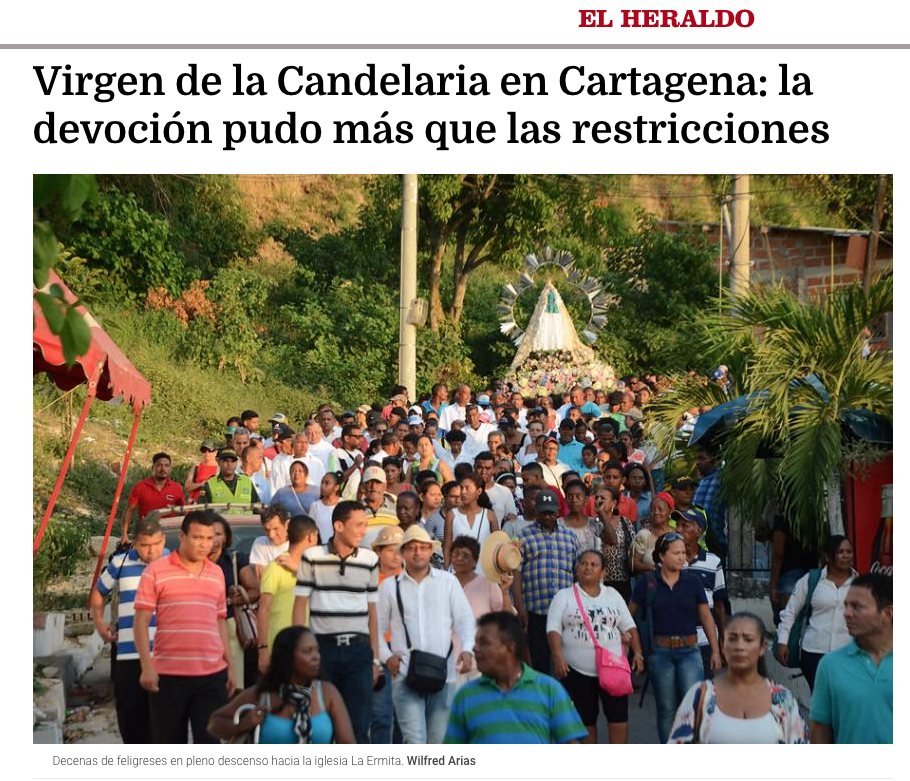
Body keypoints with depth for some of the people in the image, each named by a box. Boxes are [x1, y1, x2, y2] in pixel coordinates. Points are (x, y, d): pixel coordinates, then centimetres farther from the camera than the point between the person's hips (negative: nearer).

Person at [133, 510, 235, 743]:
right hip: (168, 674, -3)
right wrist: (147, 667, -11)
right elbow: (141, 622, -4)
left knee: (211, 740, 1)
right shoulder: (156, 571, -2)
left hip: (213, 674, 3)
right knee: (169, 742, 8)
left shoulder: (217, 573, 12)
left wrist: (230, 665, 14)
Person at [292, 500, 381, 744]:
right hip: (322, 648, -1)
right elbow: (300, 605, 3)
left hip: (359, 649, 2)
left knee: (358, 724, 2)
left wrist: (375, 657, 10)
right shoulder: (312, 557, -1)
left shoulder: (370, 559, 6)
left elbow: (372, 611, 11)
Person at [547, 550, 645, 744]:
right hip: (577, 670, -2)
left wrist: (638, 653, 4)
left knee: (619, 717, -3)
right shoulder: (564, 596, 1)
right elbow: (553, 629, -7)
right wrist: (557, 656, -19)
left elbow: (629, 627, 15)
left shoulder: (613, 595, 12)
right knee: (585, 720, 6)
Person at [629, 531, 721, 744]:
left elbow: (706, 617, 7)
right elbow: (629, 614, 6)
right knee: (666, 709, 8)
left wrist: (715, 651, 5)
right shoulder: (646, 583, -3)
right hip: (660, 652, -1)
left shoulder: (692, 582, 2)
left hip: (689, 651, 1)